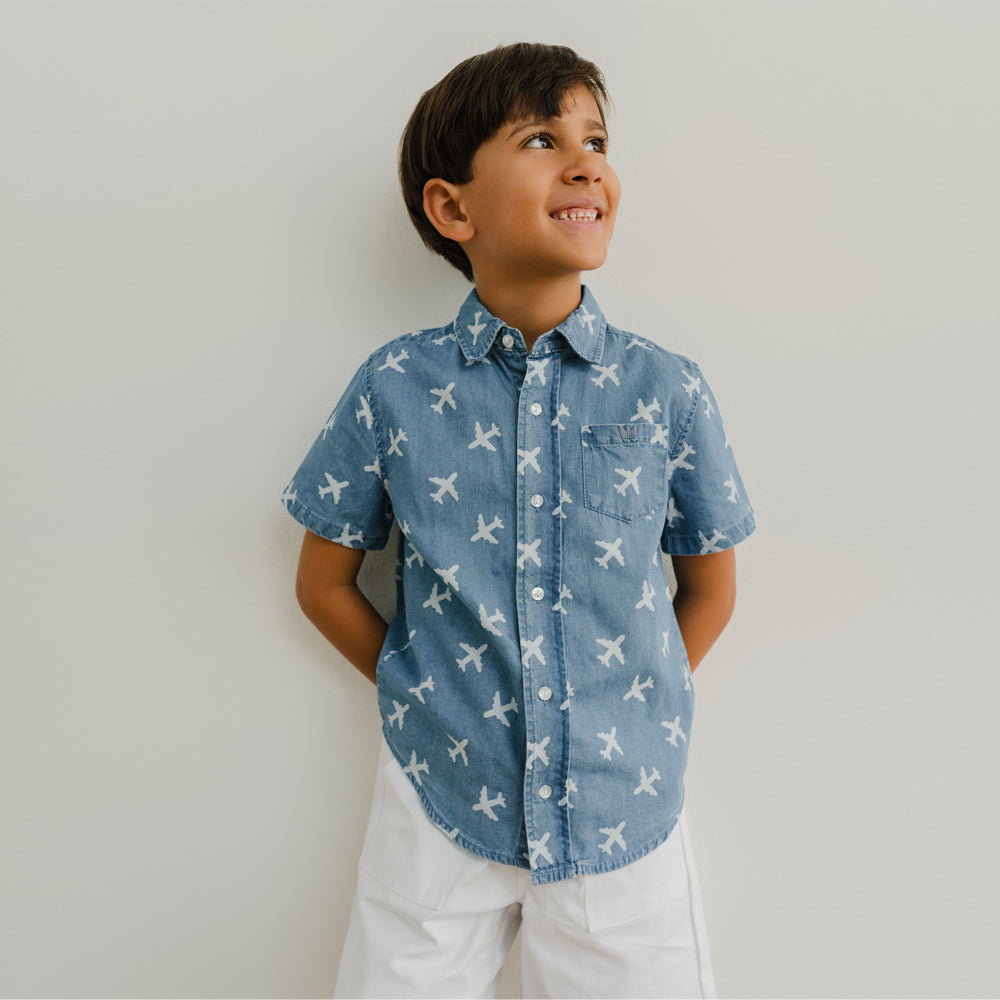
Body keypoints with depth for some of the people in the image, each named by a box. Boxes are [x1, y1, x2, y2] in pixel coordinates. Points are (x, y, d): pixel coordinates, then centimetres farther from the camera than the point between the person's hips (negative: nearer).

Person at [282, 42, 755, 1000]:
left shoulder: (668, 392, -6)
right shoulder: (394, 388, -7)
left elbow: (710, 590, 5)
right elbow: (324, 582, 3)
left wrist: (626, 709, 4)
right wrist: (429, 696, 3)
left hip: (622, 812, 1)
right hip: (439, 808, 0)